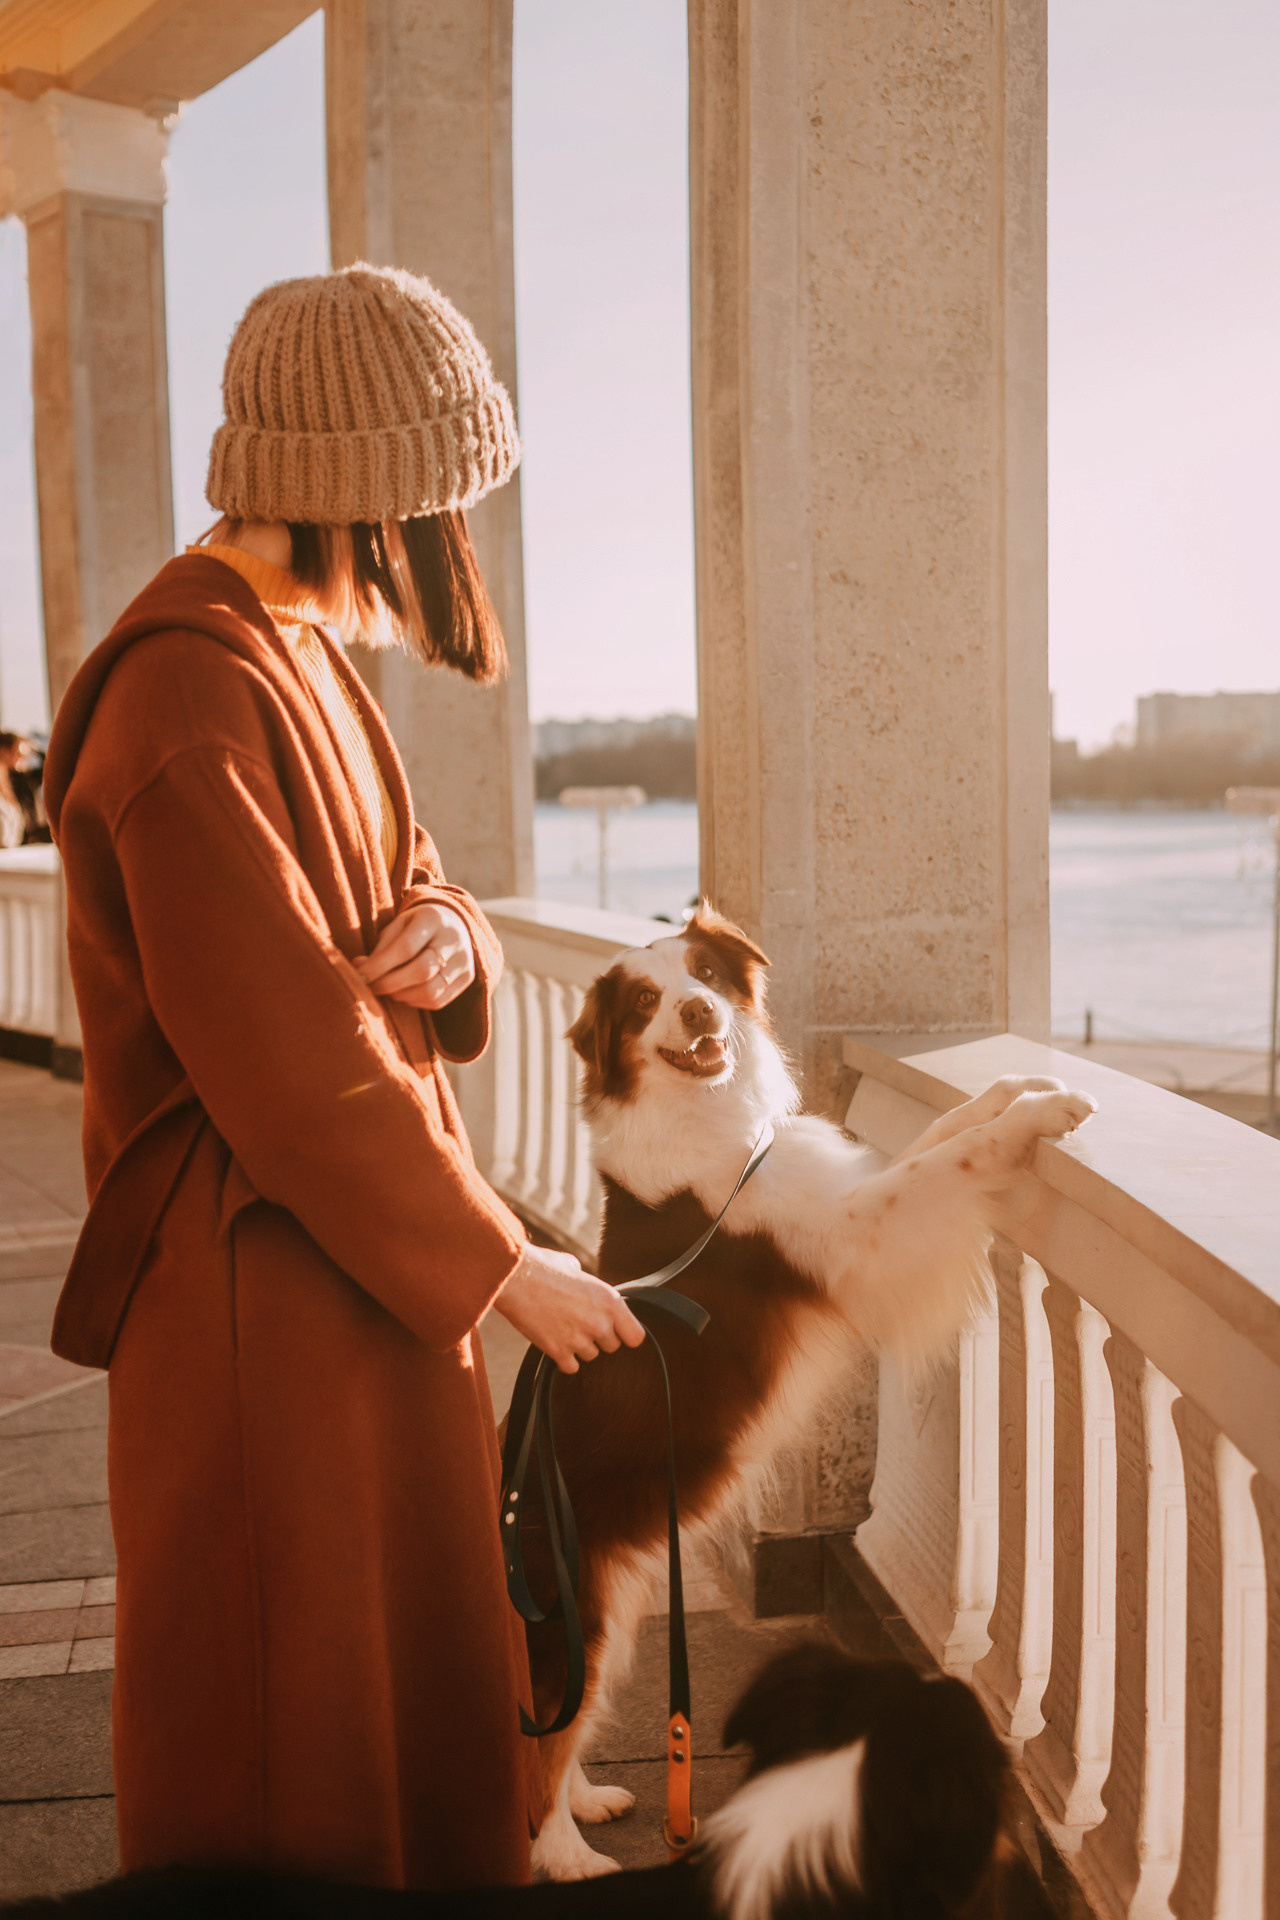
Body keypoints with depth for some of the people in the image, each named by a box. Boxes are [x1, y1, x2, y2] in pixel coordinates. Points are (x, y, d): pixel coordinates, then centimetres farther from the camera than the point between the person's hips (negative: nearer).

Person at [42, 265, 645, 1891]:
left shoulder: (298, 657, 9)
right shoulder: (193, 699, -22)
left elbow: (396, 894, 15)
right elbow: (293, 1061, -24)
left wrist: (445, 936, -10)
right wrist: (501, 1266, -14)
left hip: (363, 1225, 9)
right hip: (261, 1280, -9)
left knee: (415, 1662, 22)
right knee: (295, 1727, 8)